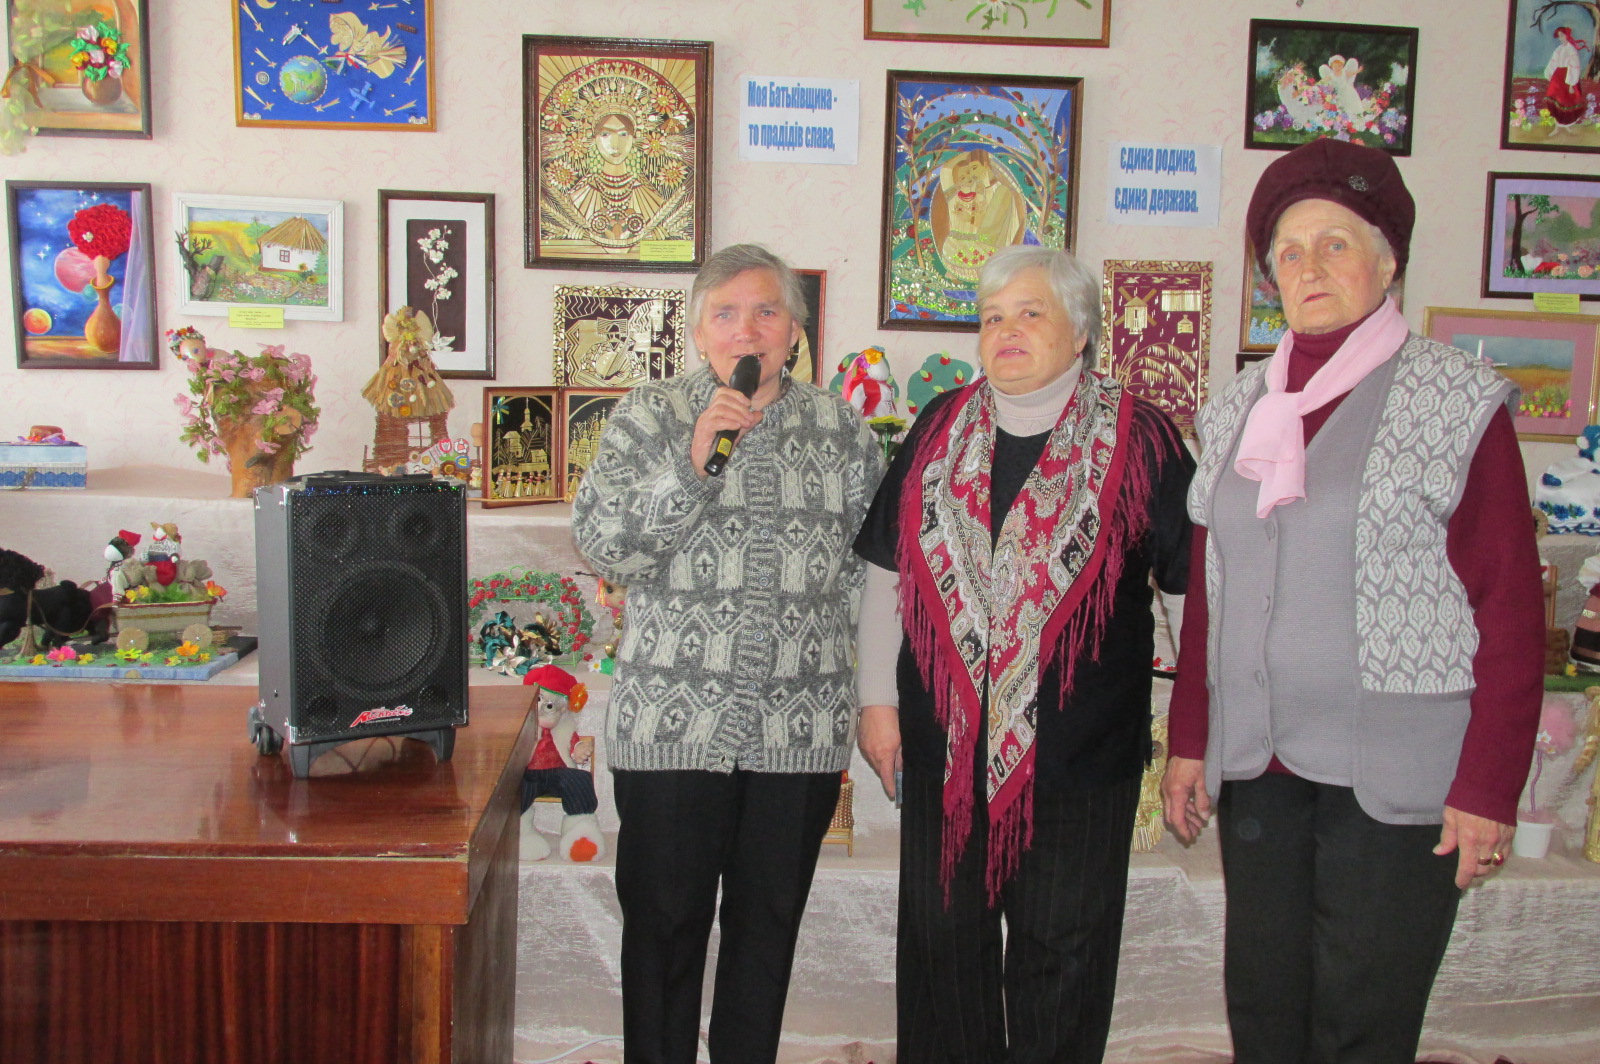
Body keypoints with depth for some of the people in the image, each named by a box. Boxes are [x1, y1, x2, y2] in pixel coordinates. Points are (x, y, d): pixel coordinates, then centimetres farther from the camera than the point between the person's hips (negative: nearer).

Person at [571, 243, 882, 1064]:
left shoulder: (840, 428, 8)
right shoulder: (649, 417, 2)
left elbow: (871, 563, 13)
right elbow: (600, 543, -8)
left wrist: (872, 698, 9)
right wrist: (690, 463, -20)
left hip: (801, 725, 2)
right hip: (674, 720, -2)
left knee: (770, 921, 13)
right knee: (665, 920, 7)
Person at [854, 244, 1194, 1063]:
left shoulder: (1137, 439, -4)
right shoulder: (940, 430, 6)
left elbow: (1199, 582, -3)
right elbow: (888, 571, 9)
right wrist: (876, 698, 6)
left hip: (1078, 750, -3)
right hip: (943, 743, 3)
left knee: (1060, 950, 10)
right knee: (942, 938, 15)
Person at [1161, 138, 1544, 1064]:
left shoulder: (1456, 399, -4)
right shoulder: (1242, 409, 11)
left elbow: (1511, 609, -6)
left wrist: (1487, 788, -10)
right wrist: (1189, 741, 11)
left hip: (1395, 777, -4)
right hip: (1256, 766, 5)